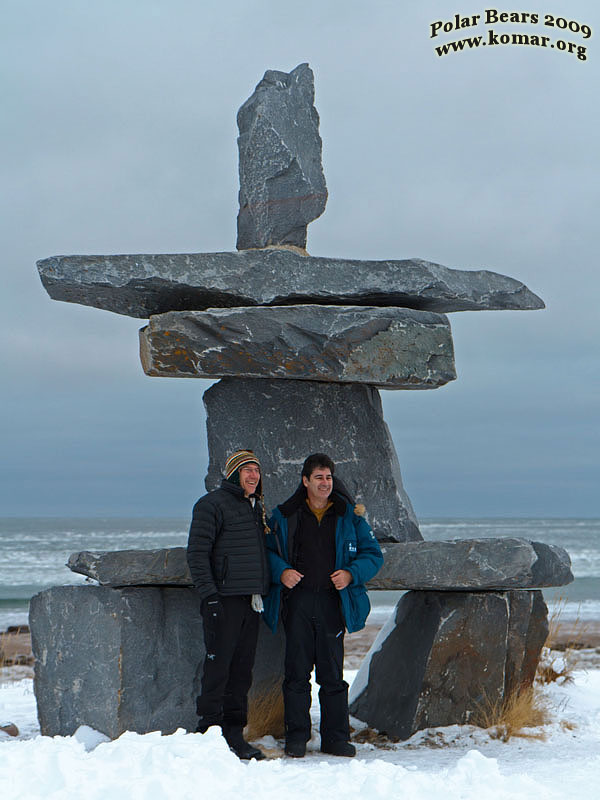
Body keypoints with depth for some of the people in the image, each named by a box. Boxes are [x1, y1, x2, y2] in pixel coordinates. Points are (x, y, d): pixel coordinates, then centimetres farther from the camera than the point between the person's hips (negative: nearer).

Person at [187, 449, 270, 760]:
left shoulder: (257, 507, 19)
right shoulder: (212, 504, -6)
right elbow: (197, 553, -10)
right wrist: (209, 595, -17)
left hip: (251, 602, 7)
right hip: (224, 600, -7)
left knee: (242, 670, 8)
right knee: (218, 667, -7)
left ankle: (234, 733, 13)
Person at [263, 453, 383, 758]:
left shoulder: (349, 516, 8)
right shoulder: (285, 516, 8)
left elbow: (372, 554, 10)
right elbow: (267, 550, 11)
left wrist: (351, 574, -8)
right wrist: (281, 572, -9)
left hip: (332, 602, 0)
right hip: (297, 600, 0)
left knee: (332, 673, 3)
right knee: (297, 671, 0)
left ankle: (336, 737, 11)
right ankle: (296, 737, 8)